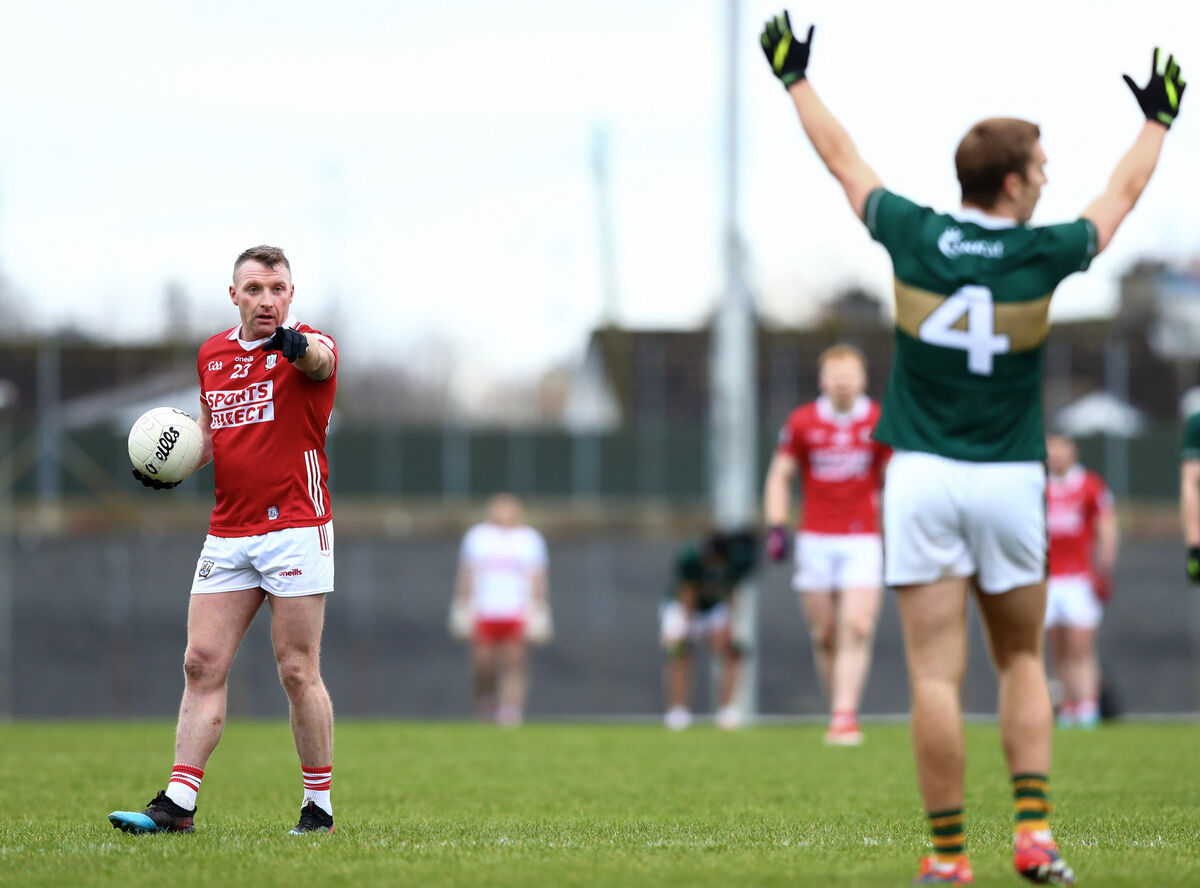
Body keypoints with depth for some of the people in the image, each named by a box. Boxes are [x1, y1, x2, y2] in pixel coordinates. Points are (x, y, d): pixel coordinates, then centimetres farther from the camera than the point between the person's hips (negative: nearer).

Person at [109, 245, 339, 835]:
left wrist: (298, 345, -56)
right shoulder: (212, 354, 13)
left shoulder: (309, 346, -6)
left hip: (295, 528, -5)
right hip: (227, 533, 6)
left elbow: (318, 362, -32)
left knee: (298, 670, -3)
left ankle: (319, 805, 7)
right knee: (202, 664, 0)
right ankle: (177, 803, 0)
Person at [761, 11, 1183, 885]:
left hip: (921, 479, 0)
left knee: (936, 676, -2)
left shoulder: (914, 237, -4)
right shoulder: (1041, 254, -6)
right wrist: (1159, 118, 30)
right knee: (1022, 662, 14)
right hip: (1010, 479, 0)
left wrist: (796, 77, 27)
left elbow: (842, 157, 12)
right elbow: (1123, 192, 13)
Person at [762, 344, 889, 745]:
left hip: (863, 541, -1)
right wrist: (776, 527, -1)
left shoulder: (880, 423, 1)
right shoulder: (802, 422, 2)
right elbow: (780, 476, 9)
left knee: (857, 629, -15)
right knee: (824, 636, 2)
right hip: (815, 542, 1)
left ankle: (845, 717, -19)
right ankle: (838, 714, 13)